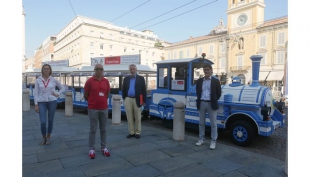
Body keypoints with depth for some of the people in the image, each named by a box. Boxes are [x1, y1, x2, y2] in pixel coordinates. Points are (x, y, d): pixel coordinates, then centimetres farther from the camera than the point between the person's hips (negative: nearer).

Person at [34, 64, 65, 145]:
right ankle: (44, 138, 17)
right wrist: (36, 104, -4)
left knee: (50, 120, 8)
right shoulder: (38, 80, 1)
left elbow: (62, 88, 13)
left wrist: (57, 94, -1)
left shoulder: (54, 80, 1)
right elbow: (35, 93, 1)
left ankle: (48, 137, 26)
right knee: (43, 122, -5)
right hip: (42, 102, 0)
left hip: (52, 102, 0)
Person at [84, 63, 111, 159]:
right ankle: (91, 149, 16)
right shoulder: (90, 81, -6)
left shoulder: (106, 81, 4)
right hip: (93, 109, -3)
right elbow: (85, 95, 1)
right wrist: (93, 102, 11)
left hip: (104, 108, 3)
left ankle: (104, 148, 22)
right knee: (93, 130, 4)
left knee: (103, 129, 11)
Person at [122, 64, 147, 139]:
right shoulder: (126, 79, 11)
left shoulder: (141, 78, 3)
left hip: (137, 100, -2)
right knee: (129, 117, 7)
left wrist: (144, 101, -5)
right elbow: (123, 90, 13)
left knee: (137, 117, 4)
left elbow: (144, 90, 0)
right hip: (128, 100, 3)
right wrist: (124, 98, 4)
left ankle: (137, 132, 14)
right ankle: (131, 132, 17)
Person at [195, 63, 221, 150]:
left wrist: (214, 101, 3)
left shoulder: (216, 81, -1)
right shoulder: (199, 81, 7)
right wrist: (199, 100, 7)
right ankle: (201, 139, 24)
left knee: (213, 124, 2)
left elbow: (219, 93, 2)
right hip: (202, 103, 3)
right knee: (201, 123, 12)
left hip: (211, 104, -3)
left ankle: (213, 141, 11)